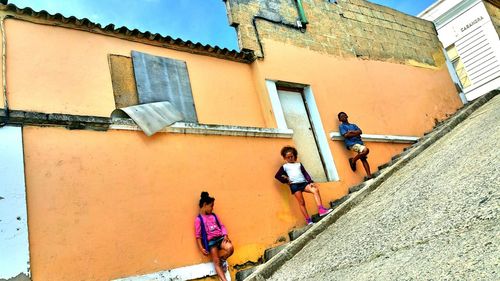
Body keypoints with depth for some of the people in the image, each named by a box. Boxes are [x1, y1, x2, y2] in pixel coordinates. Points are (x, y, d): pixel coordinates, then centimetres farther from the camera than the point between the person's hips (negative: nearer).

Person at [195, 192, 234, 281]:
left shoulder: (214, 216, 15)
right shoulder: (198, 219, -3)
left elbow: (221, 226, 13)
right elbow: (198, 235, -4)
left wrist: (225, 236, -5)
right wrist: (201, 248, -11)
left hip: (220, 238, 4)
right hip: (210, 241, -4)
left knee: (230, 248, -22)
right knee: (216, 263, -9)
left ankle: (222, 260, 7)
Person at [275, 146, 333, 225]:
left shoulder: (299, 164, 21)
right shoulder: (284, 166, 12)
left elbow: (305, 174, 13)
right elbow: (277, 176, 7)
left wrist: (310, 182, -1)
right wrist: (286, 181, -2)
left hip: (304, 183, 3)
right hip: (294, 185, -3)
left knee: (315, 190, -20)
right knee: (301, 203, -6)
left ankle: (321, 209, -22)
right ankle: (308, 220, -3)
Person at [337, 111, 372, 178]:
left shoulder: (353, 125, 25)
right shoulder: (341, 126, 9)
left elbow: (360, 131, 8)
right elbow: (346, 135, -6)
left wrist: (351, 131, -6)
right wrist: (356, 133, 0)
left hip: (359, 142, 6)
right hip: (351, 144, -6)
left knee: (363, 159, -5)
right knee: (366, 150, -27)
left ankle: (369, 175, -7)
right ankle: (353, 160, -8)